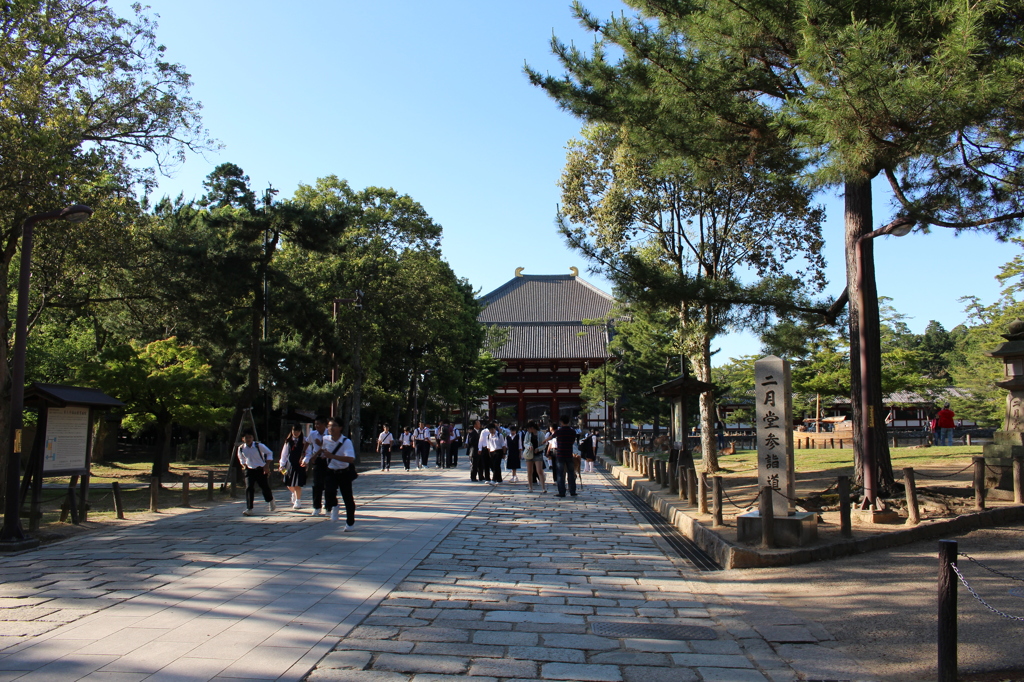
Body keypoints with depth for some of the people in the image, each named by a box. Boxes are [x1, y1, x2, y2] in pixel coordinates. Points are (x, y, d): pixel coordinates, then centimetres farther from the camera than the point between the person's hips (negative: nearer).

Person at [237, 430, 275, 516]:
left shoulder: (259, 446, -16)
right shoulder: (241, 448, -6)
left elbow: (269, 453, -3)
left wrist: (267, 465, -9)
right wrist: (244, 465, 3)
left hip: (261, 469, -2)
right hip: (249, 470, 2)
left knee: (265, 487, 5)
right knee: (249, 488, -12)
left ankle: (271, 502, 36)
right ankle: (249, 509, -9)